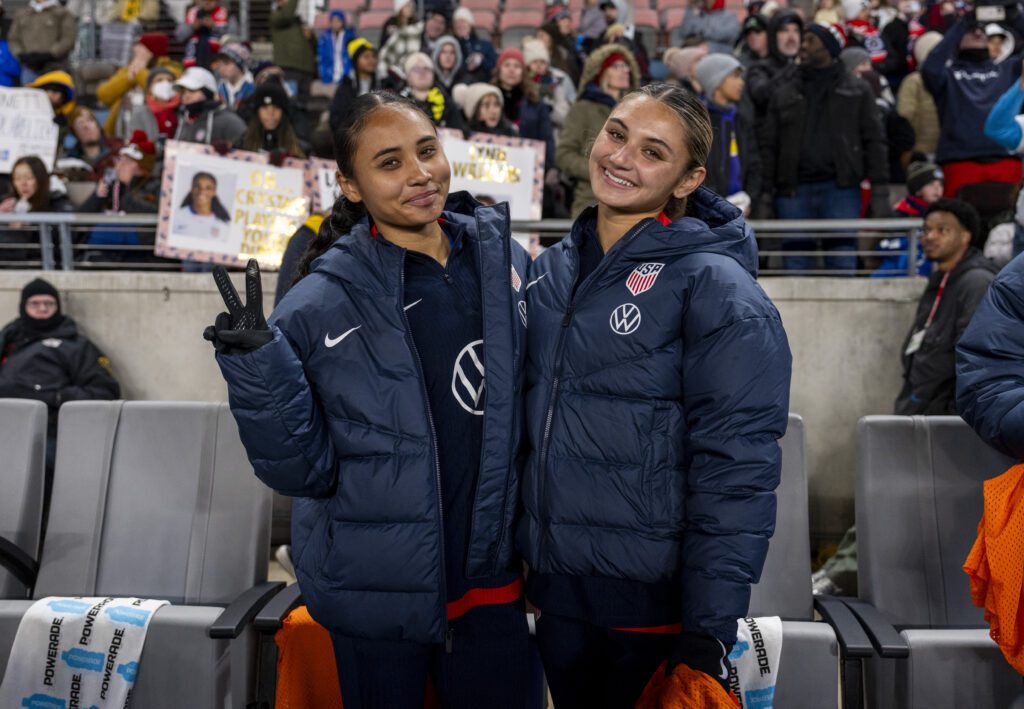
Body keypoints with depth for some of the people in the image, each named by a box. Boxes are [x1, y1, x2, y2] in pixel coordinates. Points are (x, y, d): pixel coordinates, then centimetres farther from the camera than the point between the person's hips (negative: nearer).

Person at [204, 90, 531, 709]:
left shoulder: (505, 260, -2)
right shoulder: (322, 304, -13)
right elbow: (303, 470, -12)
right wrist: (261, 370, -25)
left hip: (492, 579, 3)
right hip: (380, 589, -3)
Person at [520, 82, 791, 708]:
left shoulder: (716, 287, -12)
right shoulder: (552, 271, 6)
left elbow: (736, 467, -16)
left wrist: (710, 630, -18)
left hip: (656, 602, -5)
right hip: (554, 588, 6)